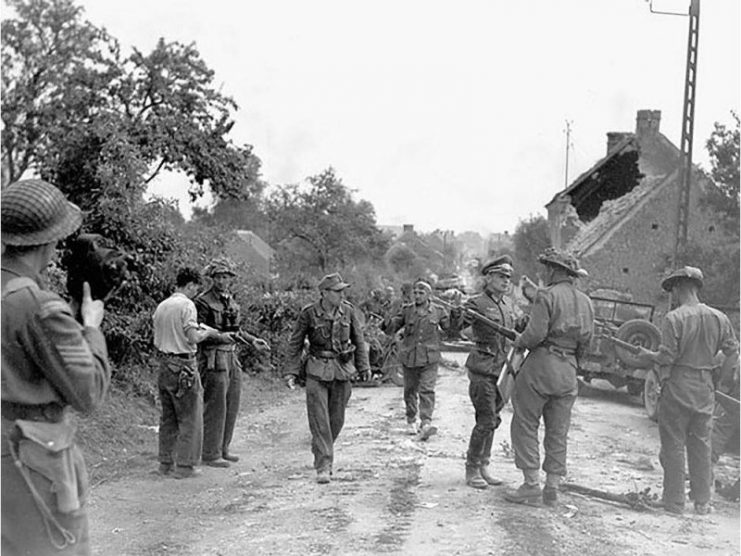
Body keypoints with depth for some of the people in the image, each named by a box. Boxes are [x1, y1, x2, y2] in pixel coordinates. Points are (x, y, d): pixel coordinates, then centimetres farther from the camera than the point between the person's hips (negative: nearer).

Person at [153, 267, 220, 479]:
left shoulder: (161, 306, 11)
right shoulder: (187, 305, -13)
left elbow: (157, 338, 15)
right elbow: (193, 338, -20)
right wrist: (207, 332, 0)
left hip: (164, 364, 8)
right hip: (183, 366, -8)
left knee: (168, 417, 16)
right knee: (190, 418, 1)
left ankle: (165, 462, 22)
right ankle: (184, 465, 3)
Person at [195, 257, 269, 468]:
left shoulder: (230, 300, 13)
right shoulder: (203, 302, -11)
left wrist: (252, 340, 14)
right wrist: (220, 337, -27)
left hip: (232, 358, 8)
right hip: (214, 359, -8)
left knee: (232, 406, 12)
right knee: (215, 408, -5)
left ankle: (222, 449, 23)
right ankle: (210, 454, 4)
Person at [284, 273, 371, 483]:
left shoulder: (348, 310, -2)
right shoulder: (308, 313, -10)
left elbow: (358, 339, 9)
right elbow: (295, 344, -1)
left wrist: (364, 366, 7)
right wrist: (292, 372, -6)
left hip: (342, 371, 3)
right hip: (317, 372, -3)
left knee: (336, 419, 10)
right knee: (319, 420, -9)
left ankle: (321, 453, 35)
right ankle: (324, 467, -7)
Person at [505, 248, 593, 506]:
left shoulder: (547, 295, -10)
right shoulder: (585, 302, 11)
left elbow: (535, 333, -18)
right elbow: (585, 341, 11)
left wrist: (519, 342, 1)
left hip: (541, 365, -6)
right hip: (568, 373, 6)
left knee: (525, 425, 3)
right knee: (557, 431, 11)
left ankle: (532, 485, -1)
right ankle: (552, 487, 12)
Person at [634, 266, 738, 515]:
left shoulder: (674, 318, -14)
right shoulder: (719, 318, 3)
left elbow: (667, 357, -17)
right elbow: (733, 352, 4)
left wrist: (648, 355, 2)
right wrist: (719, 376, 16)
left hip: (677, 387, -5)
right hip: (704, 389, 5)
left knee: (673, 445, 4)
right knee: (701, 445, 14)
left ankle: (674, 502, 9)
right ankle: (702, 502, 20)